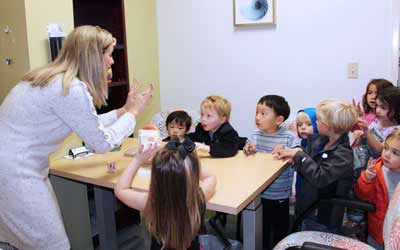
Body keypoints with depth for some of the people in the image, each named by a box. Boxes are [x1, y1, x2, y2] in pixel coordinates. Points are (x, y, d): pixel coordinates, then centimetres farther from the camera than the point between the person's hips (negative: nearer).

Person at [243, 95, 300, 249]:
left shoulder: (289, 137, -16)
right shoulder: (256, 135, -4)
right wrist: (249, 150, -12)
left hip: (280, 194, -3)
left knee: (280, 226, 16)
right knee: (262, 225, 20)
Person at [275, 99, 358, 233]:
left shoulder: (343, 154, -25)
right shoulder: (320, 141, -3)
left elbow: (319, 177, -33)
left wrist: (299, 155, -24)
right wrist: (291, 153, -7)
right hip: (309, 210, 7)